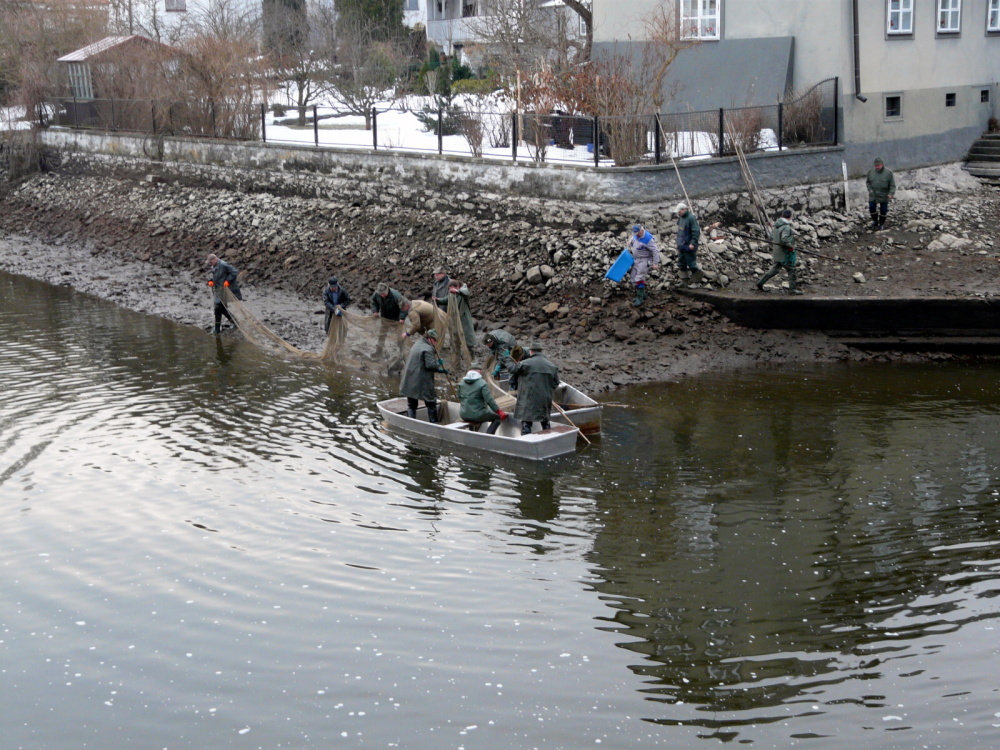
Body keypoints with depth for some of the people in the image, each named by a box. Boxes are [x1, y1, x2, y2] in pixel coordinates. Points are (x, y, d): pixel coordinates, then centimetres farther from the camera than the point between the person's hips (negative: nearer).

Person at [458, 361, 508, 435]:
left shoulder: (461, 383, 2)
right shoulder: (482, 383, -13)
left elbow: (459, 398, 12)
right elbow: (489, 400, -16)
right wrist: (499, 412, -6)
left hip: (464, 415, 6)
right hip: (478, 415, -6)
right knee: (497, 417, 16)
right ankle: (488, 434, -1)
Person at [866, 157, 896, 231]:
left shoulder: (888, 173, -10)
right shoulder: (870, 172, -1)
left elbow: (892, 185, -7)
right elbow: (867, 182, 12)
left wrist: (891, 193, -18)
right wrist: (870, 190, -3)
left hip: (884, 196, -2)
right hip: (873, 195, 2)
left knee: (883, 211, 7)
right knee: (872, 208, 4)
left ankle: (882, 223, 26)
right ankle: (875, 221, 29)